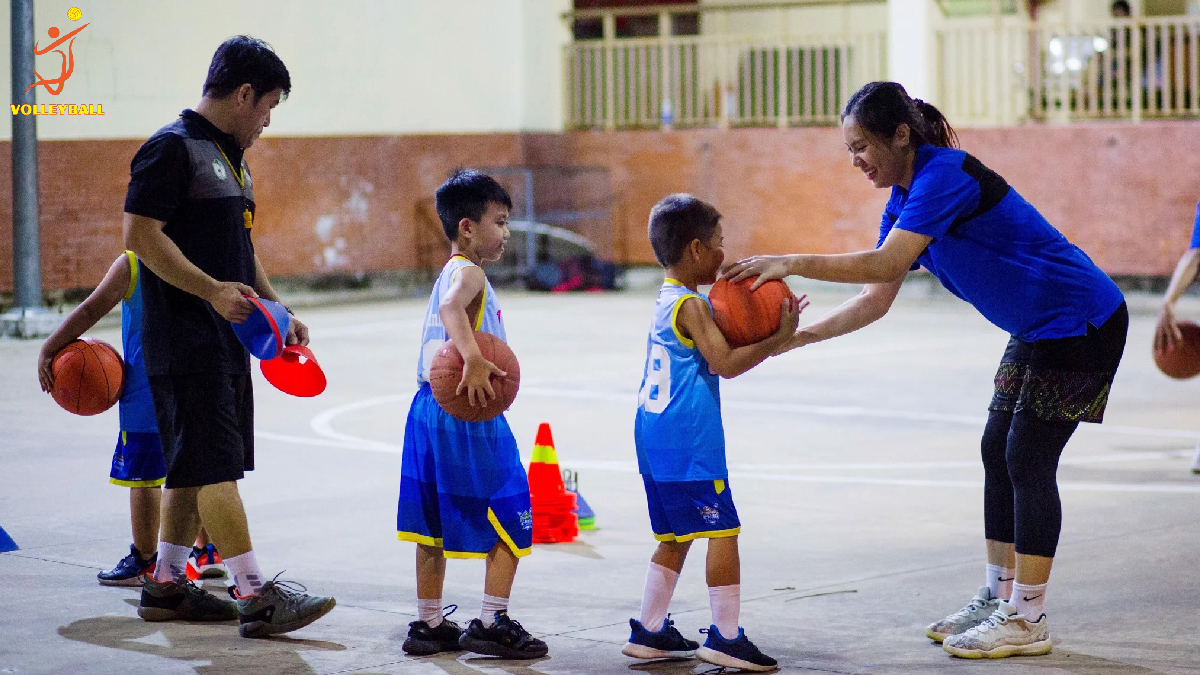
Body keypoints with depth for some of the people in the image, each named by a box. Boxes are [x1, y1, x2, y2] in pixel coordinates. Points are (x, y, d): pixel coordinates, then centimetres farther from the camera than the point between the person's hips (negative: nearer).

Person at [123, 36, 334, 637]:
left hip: (225, 338, 10)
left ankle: (166, 585, 20)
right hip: (185, 341, -10)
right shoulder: (173, 147, -11)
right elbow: (141, 233, -18)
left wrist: (276, 311, 17)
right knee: (215, 465, -11)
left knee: (194, 466, 12)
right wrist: (212, 290, -23)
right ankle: (255, 595, -14)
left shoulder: (229, 155, 20)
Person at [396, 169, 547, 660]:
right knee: (510, 519, -1)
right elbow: (451, 309, -33)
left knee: (433, 526, 13)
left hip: (430, 406, 10)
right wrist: (473, 359, -45)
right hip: (468, 417, -10)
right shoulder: (469, 274, -12)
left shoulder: (449, 274, 19)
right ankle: (492, 624, 0)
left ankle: (428, 625, 19)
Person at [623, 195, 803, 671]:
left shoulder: (667, 300, 16)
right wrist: (776, 340, -17)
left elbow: (709, 358, 21)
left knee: (675, 538, 17)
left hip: (657, 441, 10)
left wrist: (757, 341, 9)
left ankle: (648, 632, 20)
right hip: (689, 442, -10)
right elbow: (725, 364, -19)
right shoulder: (691, 306, -13)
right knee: (723, 532, -7)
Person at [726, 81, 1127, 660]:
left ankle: (1027, 619, -1)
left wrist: (791, 263, -30)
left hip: (1082, 323, -10)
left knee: (1028, 460, -8)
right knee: (999, 454, 10)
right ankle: (998, 597, 20)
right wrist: (800, 335, -5)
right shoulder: (904, 200, 6)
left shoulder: (946, 174, -24)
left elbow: (885, 265, -32)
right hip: (1037, 330, 10)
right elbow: (876, 299, 6)